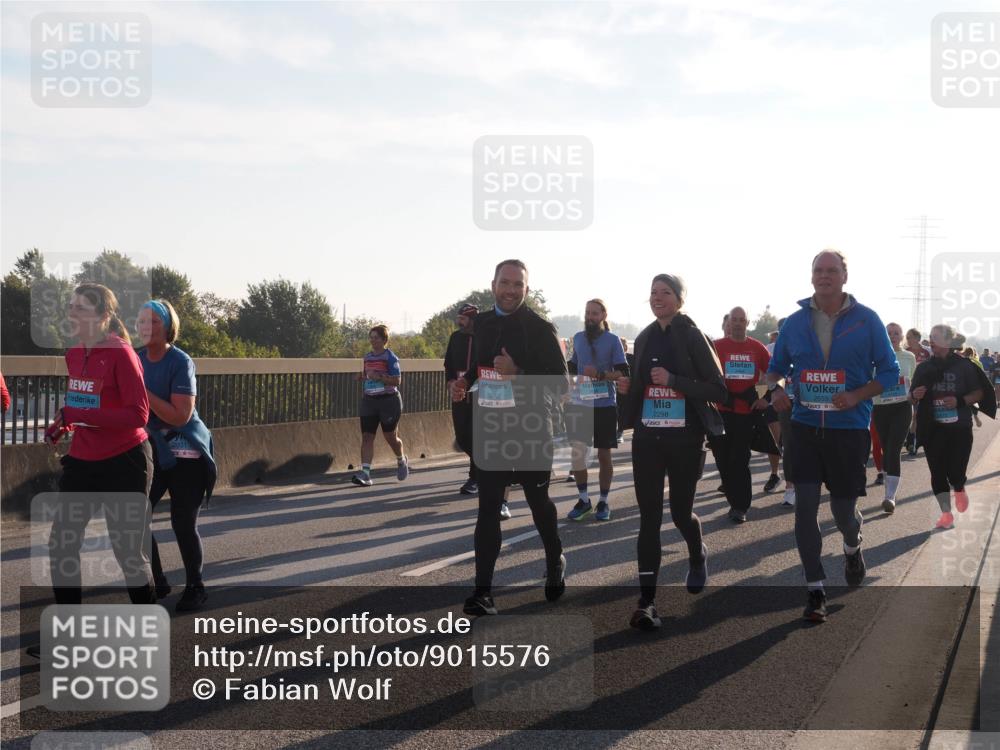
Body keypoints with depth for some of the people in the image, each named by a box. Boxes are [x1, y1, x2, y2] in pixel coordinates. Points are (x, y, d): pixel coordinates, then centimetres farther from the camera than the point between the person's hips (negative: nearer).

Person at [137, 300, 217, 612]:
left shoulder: (180, 362, -17)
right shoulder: (137, 360, 2)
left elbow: (180, 415, -24)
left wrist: (143, 392, -27)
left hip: (185, 453, -6)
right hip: (152, 449, 6)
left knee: (183, 525, -3)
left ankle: (195, 588, 17)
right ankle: (157, 583, 17)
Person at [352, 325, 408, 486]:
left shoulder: (390, 357, -8)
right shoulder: (367, 357, 11)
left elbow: (397, 380, -15)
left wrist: (378, 377, -24)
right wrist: (362, 377, 2)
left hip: (388, 400, -5)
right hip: (369, 401, 5)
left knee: (390, 436, 7)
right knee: (367, 436, -7)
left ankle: (401, 461, 36)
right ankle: (365, 473, -12)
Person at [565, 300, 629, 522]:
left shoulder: (612, 340, -5)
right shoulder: (578, 338, 9)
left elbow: (623, 372, -10)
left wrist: (600, 374, -23)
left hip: (604, 405, -4)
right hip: (580, 404, 4)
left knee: (604, 454, 4)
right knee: (577, 451, 4)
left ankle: (603, 501, 15)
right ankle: (583, 499, 17)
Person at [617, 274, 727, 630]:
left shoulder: (694, 337, -6)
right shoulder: (644, 339, 10)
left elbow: (718, 389, -10)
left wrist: (674, 381, -20)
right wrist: (629, 386, 0)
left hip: (685, 438, -4)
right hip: (647, 437, 4)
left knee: (680, 512, 7)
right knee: (649, 517, -3)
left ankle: (697, 555, 43)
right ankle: (647, 601, -4)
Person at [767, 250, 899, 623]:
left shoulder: (866, 320, -3)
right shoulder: (795, 322, 3)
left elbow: (889, 371, -1)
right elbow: (776, 365, 13)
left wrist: (856, 396, -18)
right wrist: (774, 388, -10)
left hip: (849, 428, -1)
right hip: (805, 427, 2)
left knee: (843, 509, 7)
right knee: (805, 506, -6)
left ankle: (852, 547, 44)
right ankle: (815, 589, 4)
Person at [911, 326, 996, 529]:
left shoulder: (964, 366, -4)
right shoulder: (924, 367, 4)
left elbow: (979, 393, 0)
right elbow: (912, 393, 13)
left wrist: (960, 401, -18)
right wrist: (915, 394, -11)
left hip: (960, 428, -3)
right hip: (933, 429, 3)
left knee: (955, 472, -5)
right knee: (937, 472, 1)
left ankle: (960, 490, 31)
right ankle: (946, 514, 11)